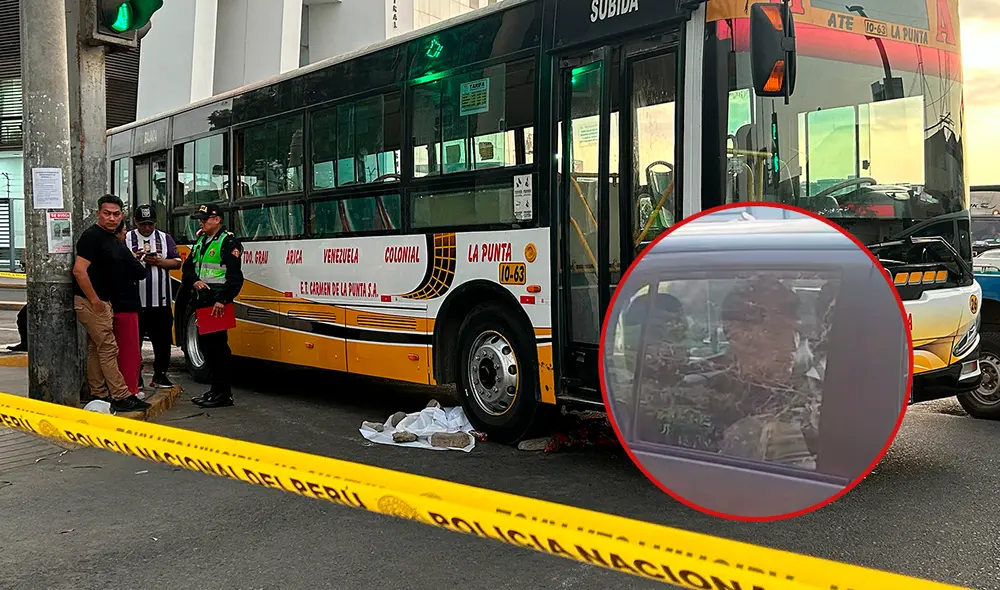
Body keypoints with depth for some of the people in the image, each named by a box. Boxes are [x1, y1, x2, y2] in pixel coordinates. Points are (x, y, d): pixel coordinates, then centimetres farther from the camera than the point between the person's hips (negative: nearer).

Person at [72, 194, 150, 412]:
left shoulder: (112, 239, 13)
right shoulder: (92, 236, -16)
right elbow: (79, 270, -24)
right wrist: (95, 301, -21)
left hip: (103, 301, 9)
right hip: (91, 302, -9)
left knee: (96, 349, 13)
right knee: (108, 348, -7)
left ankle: (99, 395, 19)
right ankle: (121, 397, -4)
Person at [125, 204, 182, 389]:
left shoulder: (165, 238, 11)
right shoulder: (127, 239, 5)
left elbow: (177, 262, 6)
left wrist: (159, 261, -9)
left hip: (161, 301, 2)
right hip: (135, 301, -2)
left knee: (162, 340, 6)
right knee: (134, 340, 3)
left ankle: (160, 375, 17)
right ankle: (135, 376, 12)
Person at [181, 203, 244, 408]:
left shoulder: (228, 242, -8)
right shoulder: (199, 242, 18)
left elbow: (234, 276, -16)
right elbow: (188, 267, 18)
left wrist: (222, 299, -23)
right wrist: (194, 281, -4)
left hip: (218, 304, -9)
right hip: (202, 302, 9)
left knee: (217, 345, -8)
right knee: (205, 344, 12)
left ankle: (223, 393, -2)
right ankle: (216, 389, 22)